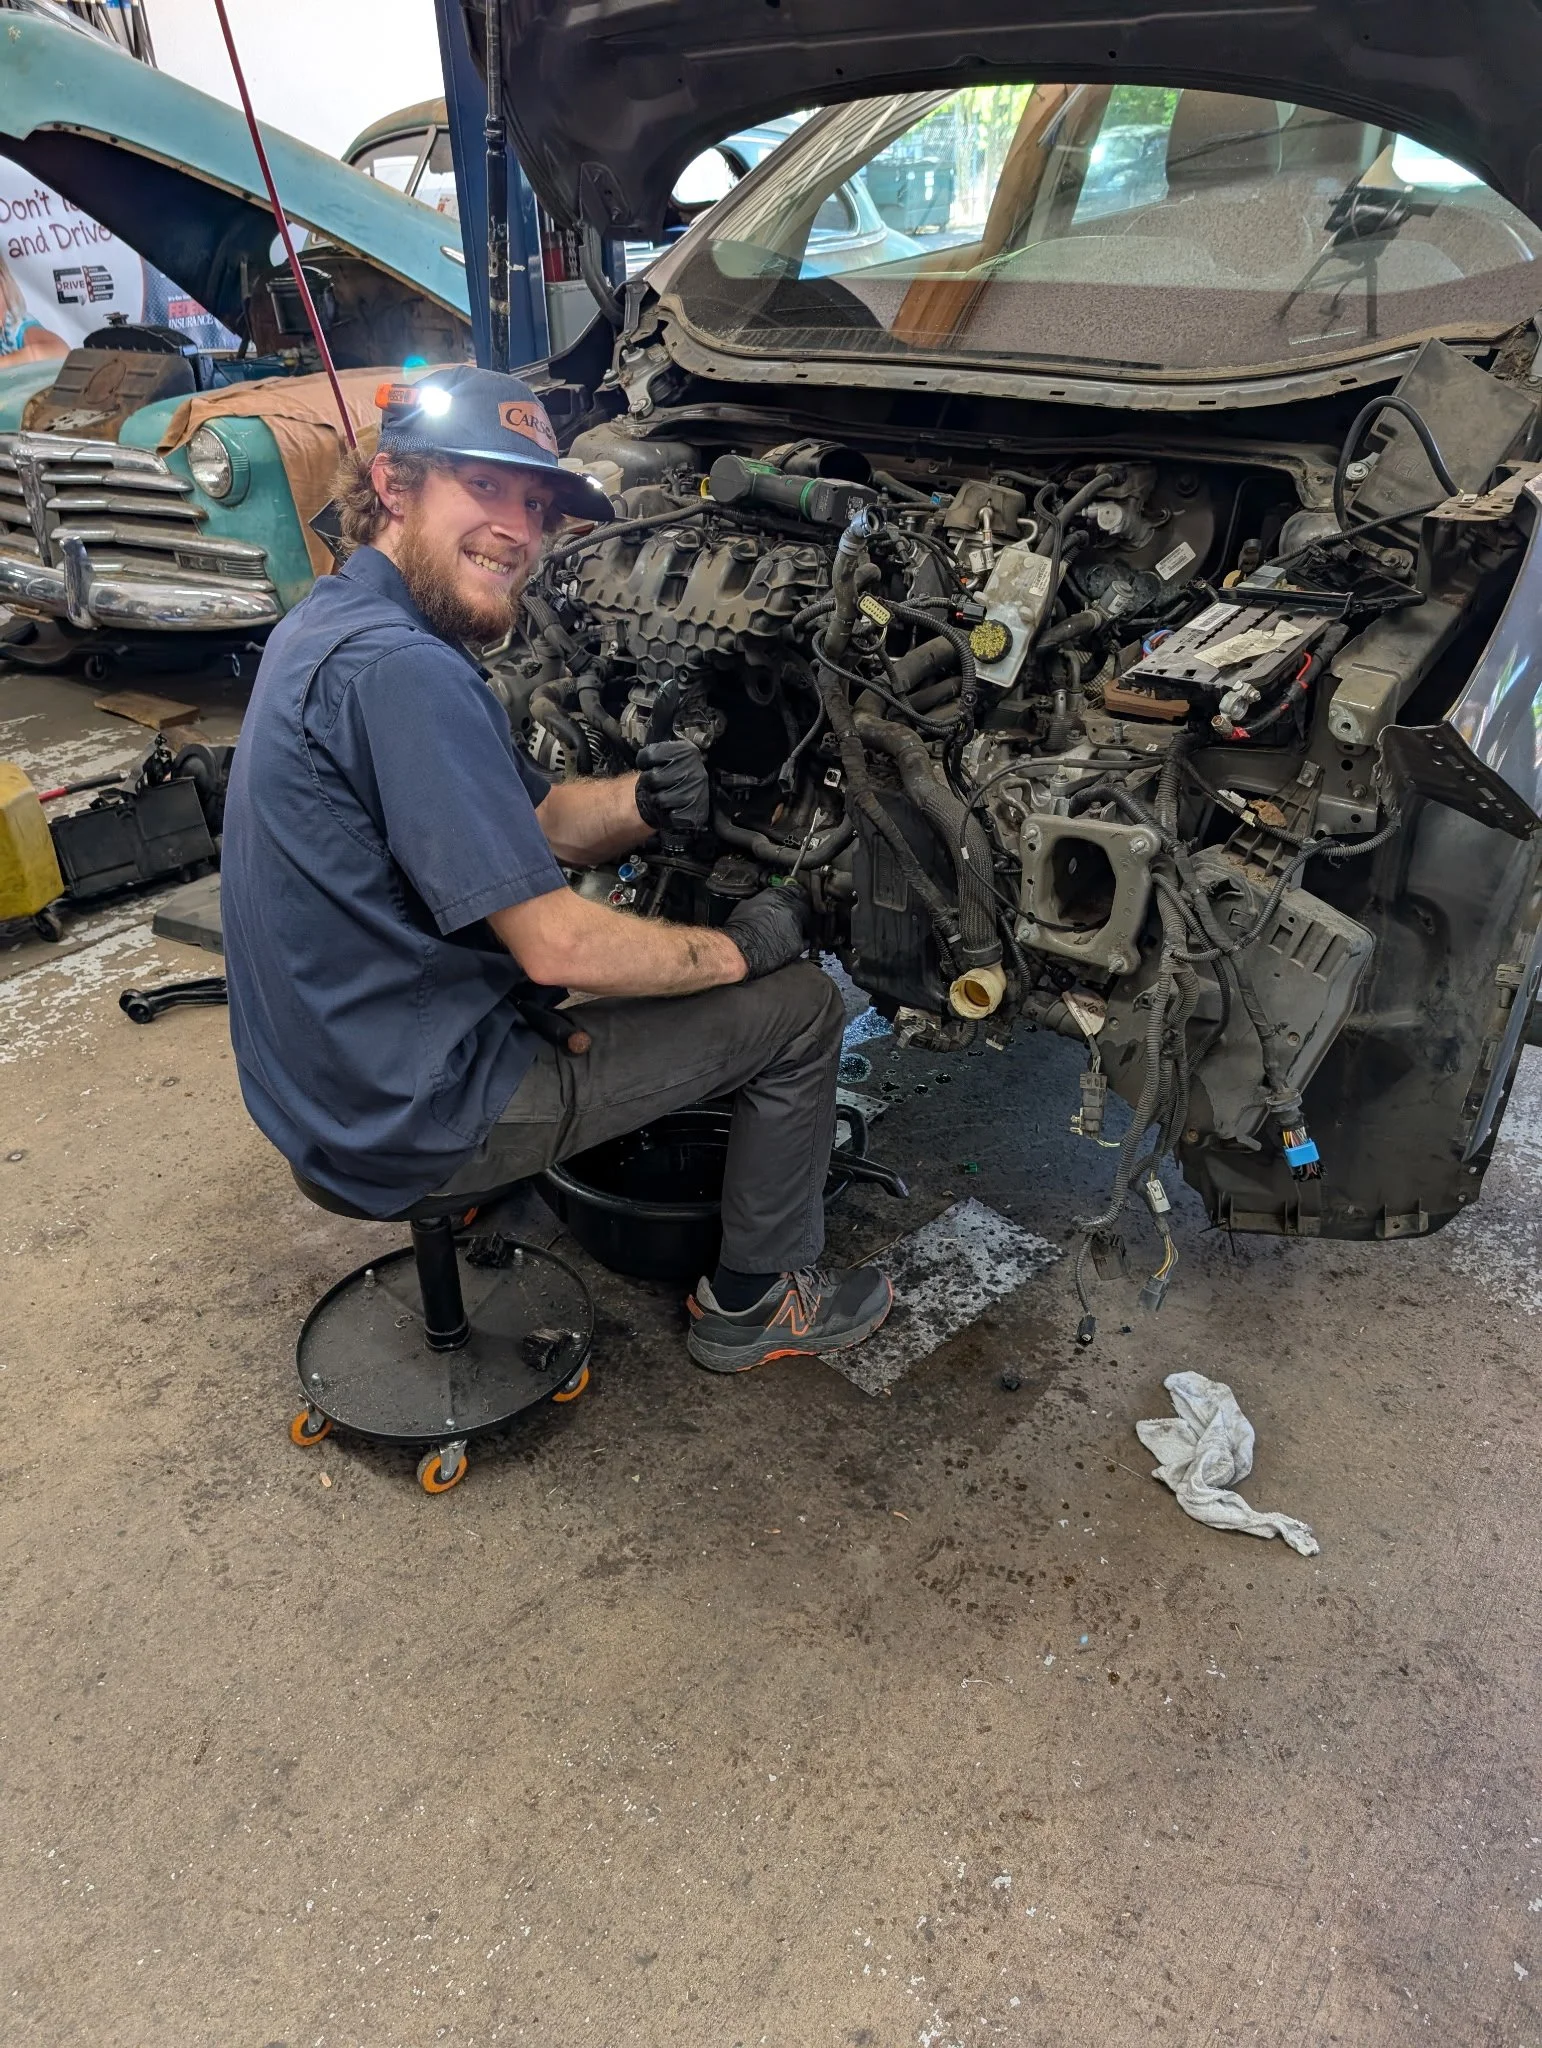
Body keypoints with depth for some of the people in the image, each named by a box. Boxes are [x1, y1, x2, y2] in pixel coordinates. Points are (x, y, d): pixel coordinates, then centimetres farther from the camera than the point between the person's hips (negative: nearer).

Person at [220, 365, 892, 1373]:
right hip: (416, 1118, -10)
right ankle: (754, 1302, 15)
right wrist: (740, 947, -11)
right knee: (800, 1004, -2)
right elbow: (555, 945, -26)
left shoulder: (334, 623, 7)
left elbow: (538, 823, 11)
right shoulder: (399, 670, -27)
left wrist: (645, 801, -9)